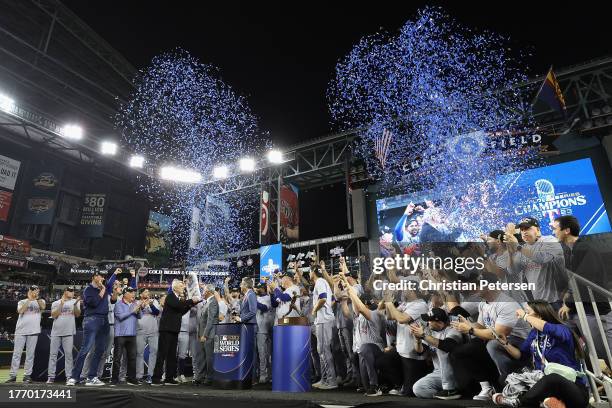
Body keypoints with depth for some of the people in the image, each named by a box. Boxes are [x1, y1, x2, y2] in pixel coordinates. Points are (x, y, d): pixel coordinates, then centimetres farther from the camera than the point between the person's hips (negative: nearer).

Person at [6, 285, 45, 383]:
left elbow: (43, 307, -14)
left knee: (30, 354, 3)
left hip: (33, 331, 0)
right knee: (16, 353, 1)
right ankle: (12, 375, 9)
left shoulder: (41, 301, 10)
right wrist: (29, 299, -13)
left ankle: (27, 375, 9)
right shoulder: (22, 302, 11)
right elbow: (20, 311, -9)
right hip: (20, 331, 1)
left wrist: (37, 297, -25)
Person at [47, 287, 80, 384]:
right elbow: (53, 315, -5)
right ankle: (51, 376, 13)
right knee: (53, 354, 4)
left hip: (68, 332, -1)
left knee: (68, 354, -2)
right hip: (56, 332, 1)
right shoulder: (55, 303, 10)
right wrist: (61, 304, -13)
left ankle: (69, 377, 1)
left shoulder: (75, 301, 8)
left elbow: (77, 314, -3)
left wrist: (75, 305, -19)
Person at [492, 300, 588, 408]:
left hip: (574, 389, -6)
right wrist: (505, 343, 4)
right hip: (547, 384, 7)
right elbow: (521, 354, 20)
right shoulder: (534, 333, 9)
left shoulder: (562, 330, -12)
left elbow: (548, 329, -37)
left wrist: (525, 316, -24)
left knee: (552, 379, -41)